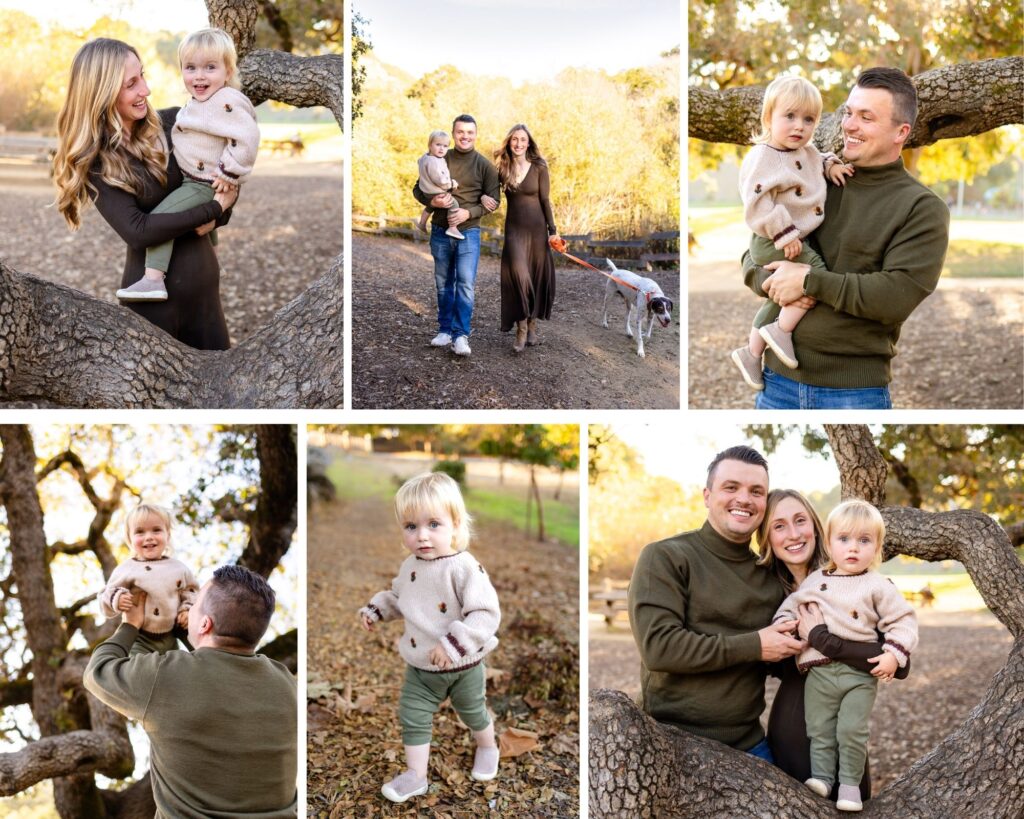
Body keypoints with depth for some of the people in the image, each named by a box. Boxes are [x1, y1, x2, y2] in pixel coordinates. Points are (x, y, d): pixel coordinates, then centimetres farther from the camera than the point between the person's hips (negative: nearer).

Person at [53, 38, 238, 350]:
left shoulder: (170, 124, -2)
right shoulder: (93, 160, -11)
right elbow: (136, 230, -20)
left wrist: (219, 213, -8)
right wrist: (214, 208, -18)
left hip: (204, 276, 4)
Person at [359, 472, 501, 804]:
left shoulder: (464, 568, -29)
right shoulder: (410, 566, -6)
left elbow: (486, 613, -34)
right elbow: (397, 596, 16)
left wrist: (453, 645, -38)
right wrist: (374, 610, 0)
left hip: (463, 667, -5)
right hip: (420, 668, 5)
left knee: (473, 713, 20)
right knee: (412, 717, 6)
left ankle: (487, 748, 49)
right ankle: (415, 775, 21)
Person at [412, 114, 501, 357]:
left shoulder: (484, 165, -2)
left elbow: (494, 199, -3)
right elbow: (418, 189, 6)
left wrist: (468, 213, -17)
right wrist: (433, 201, -16)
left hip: (468, 232, -2)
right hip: (440, 231, 2)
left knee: (465, 284, -10)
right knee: (443, 284, 10)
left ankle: (461, 335, -9)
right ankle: (445, 330, 19)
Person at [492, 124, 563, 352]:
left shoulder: (539, 167, -4)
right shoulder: (502, 168, 1)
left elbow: (545, 200, -2)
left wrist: (553, 230, -4)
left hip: (536, 227, 0)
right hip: (514, 228, 0)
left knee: (537, 275, 4)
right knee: (518, 275, -15)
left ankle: (532, 326, 19)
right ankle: (521, 329, -9)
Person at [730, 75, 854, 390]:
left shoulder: (807, 152, 8)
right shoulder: (763, 157, -20)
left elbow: (819, 159, 31)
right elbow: (758, 201, -26)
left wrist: (831, 164, 7)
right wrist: (784, 234, -29)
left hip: (793, 237, 9)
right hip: (772, 242, -9)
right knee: (816, 274, -22)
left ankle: (751, 353, 33)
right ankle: (780, 330, -12)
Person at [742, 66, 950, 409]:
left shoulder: (923, 209, -4)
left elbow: (898, 297, -16)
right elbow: (754, 255, 12)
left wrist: (808, 280, -15)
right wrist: (773, 282, -10)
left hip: (856, 390, -4)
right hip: (779, 377, 4)